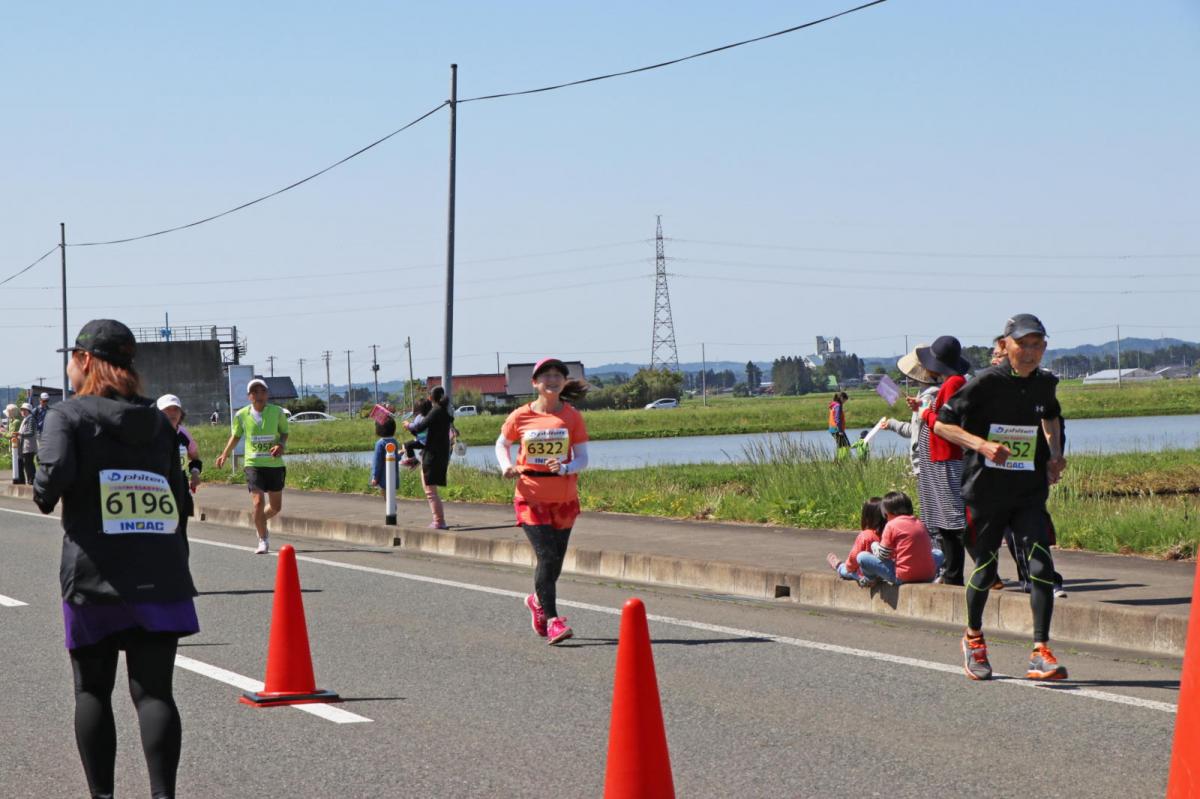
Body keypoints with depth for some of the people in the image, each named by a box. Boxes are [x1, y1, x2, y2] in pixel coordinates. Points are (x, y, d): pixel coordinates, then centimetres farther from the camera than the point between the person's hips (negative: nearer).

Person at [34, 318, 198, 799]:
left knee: (92, 692, 10)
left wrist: (42, 495, 1)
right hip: (159, 575, 3)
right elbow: (176, 496, 13)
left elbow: (57, 472, -19)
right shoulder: (157, 422, 12)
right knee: (153, 691, 1)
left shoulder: (69, 415, -2)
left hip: (94, 576, -3)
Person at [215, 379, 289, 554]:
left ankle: (260, 524, 41)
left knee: (276, 507, 9)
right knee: (258, 502, -15)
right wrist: (225, 454, 7)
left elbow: (284, 433, 7)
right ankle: (263, 540, 0)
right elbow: (235, 436, 14)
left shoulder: (277, 412, -3)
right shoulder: (241, 415, -2)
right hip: (253, 465, -2)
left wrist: (281, 445, -13)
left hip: (275, 464, 2)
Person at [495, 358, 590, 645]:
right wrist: (506, 466, -6)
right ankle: (552, 620, -12)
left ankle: (538, 600, 40)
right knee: (547, 556, -15)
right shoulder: (520, 417, -2)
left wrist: (565, 468, -23)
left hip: (564, 499, 2)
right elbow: (502, 443, 14)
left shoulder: (573, 417, 0)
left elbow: (582, 459, -2)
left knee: (554, 561, 10)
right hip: (531, 497, -2)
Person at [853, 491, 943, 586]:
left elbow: (882, 556, -3)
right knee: (938, 553, 40)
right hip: (928, 576, 6)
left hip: (903, 577, -6)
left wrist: (874, 546, 20)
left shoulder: (892, 525, -5)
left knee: (862, 557, 2)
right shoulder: (921, 524, 10)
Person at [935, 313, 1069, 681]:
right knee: (985, 569, 7)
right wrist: (981, 444, -23)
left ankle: (1040, 652, -12)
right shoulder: (986, 383, -12)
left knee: (1041, 564, -13)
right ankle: (973, 637, 34)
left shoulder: (1045, 384, 5)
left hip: (1029, 491, 3)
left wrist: (1055, 454, 15)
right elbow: (942, 424, -10)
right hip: (985, 489, -3)